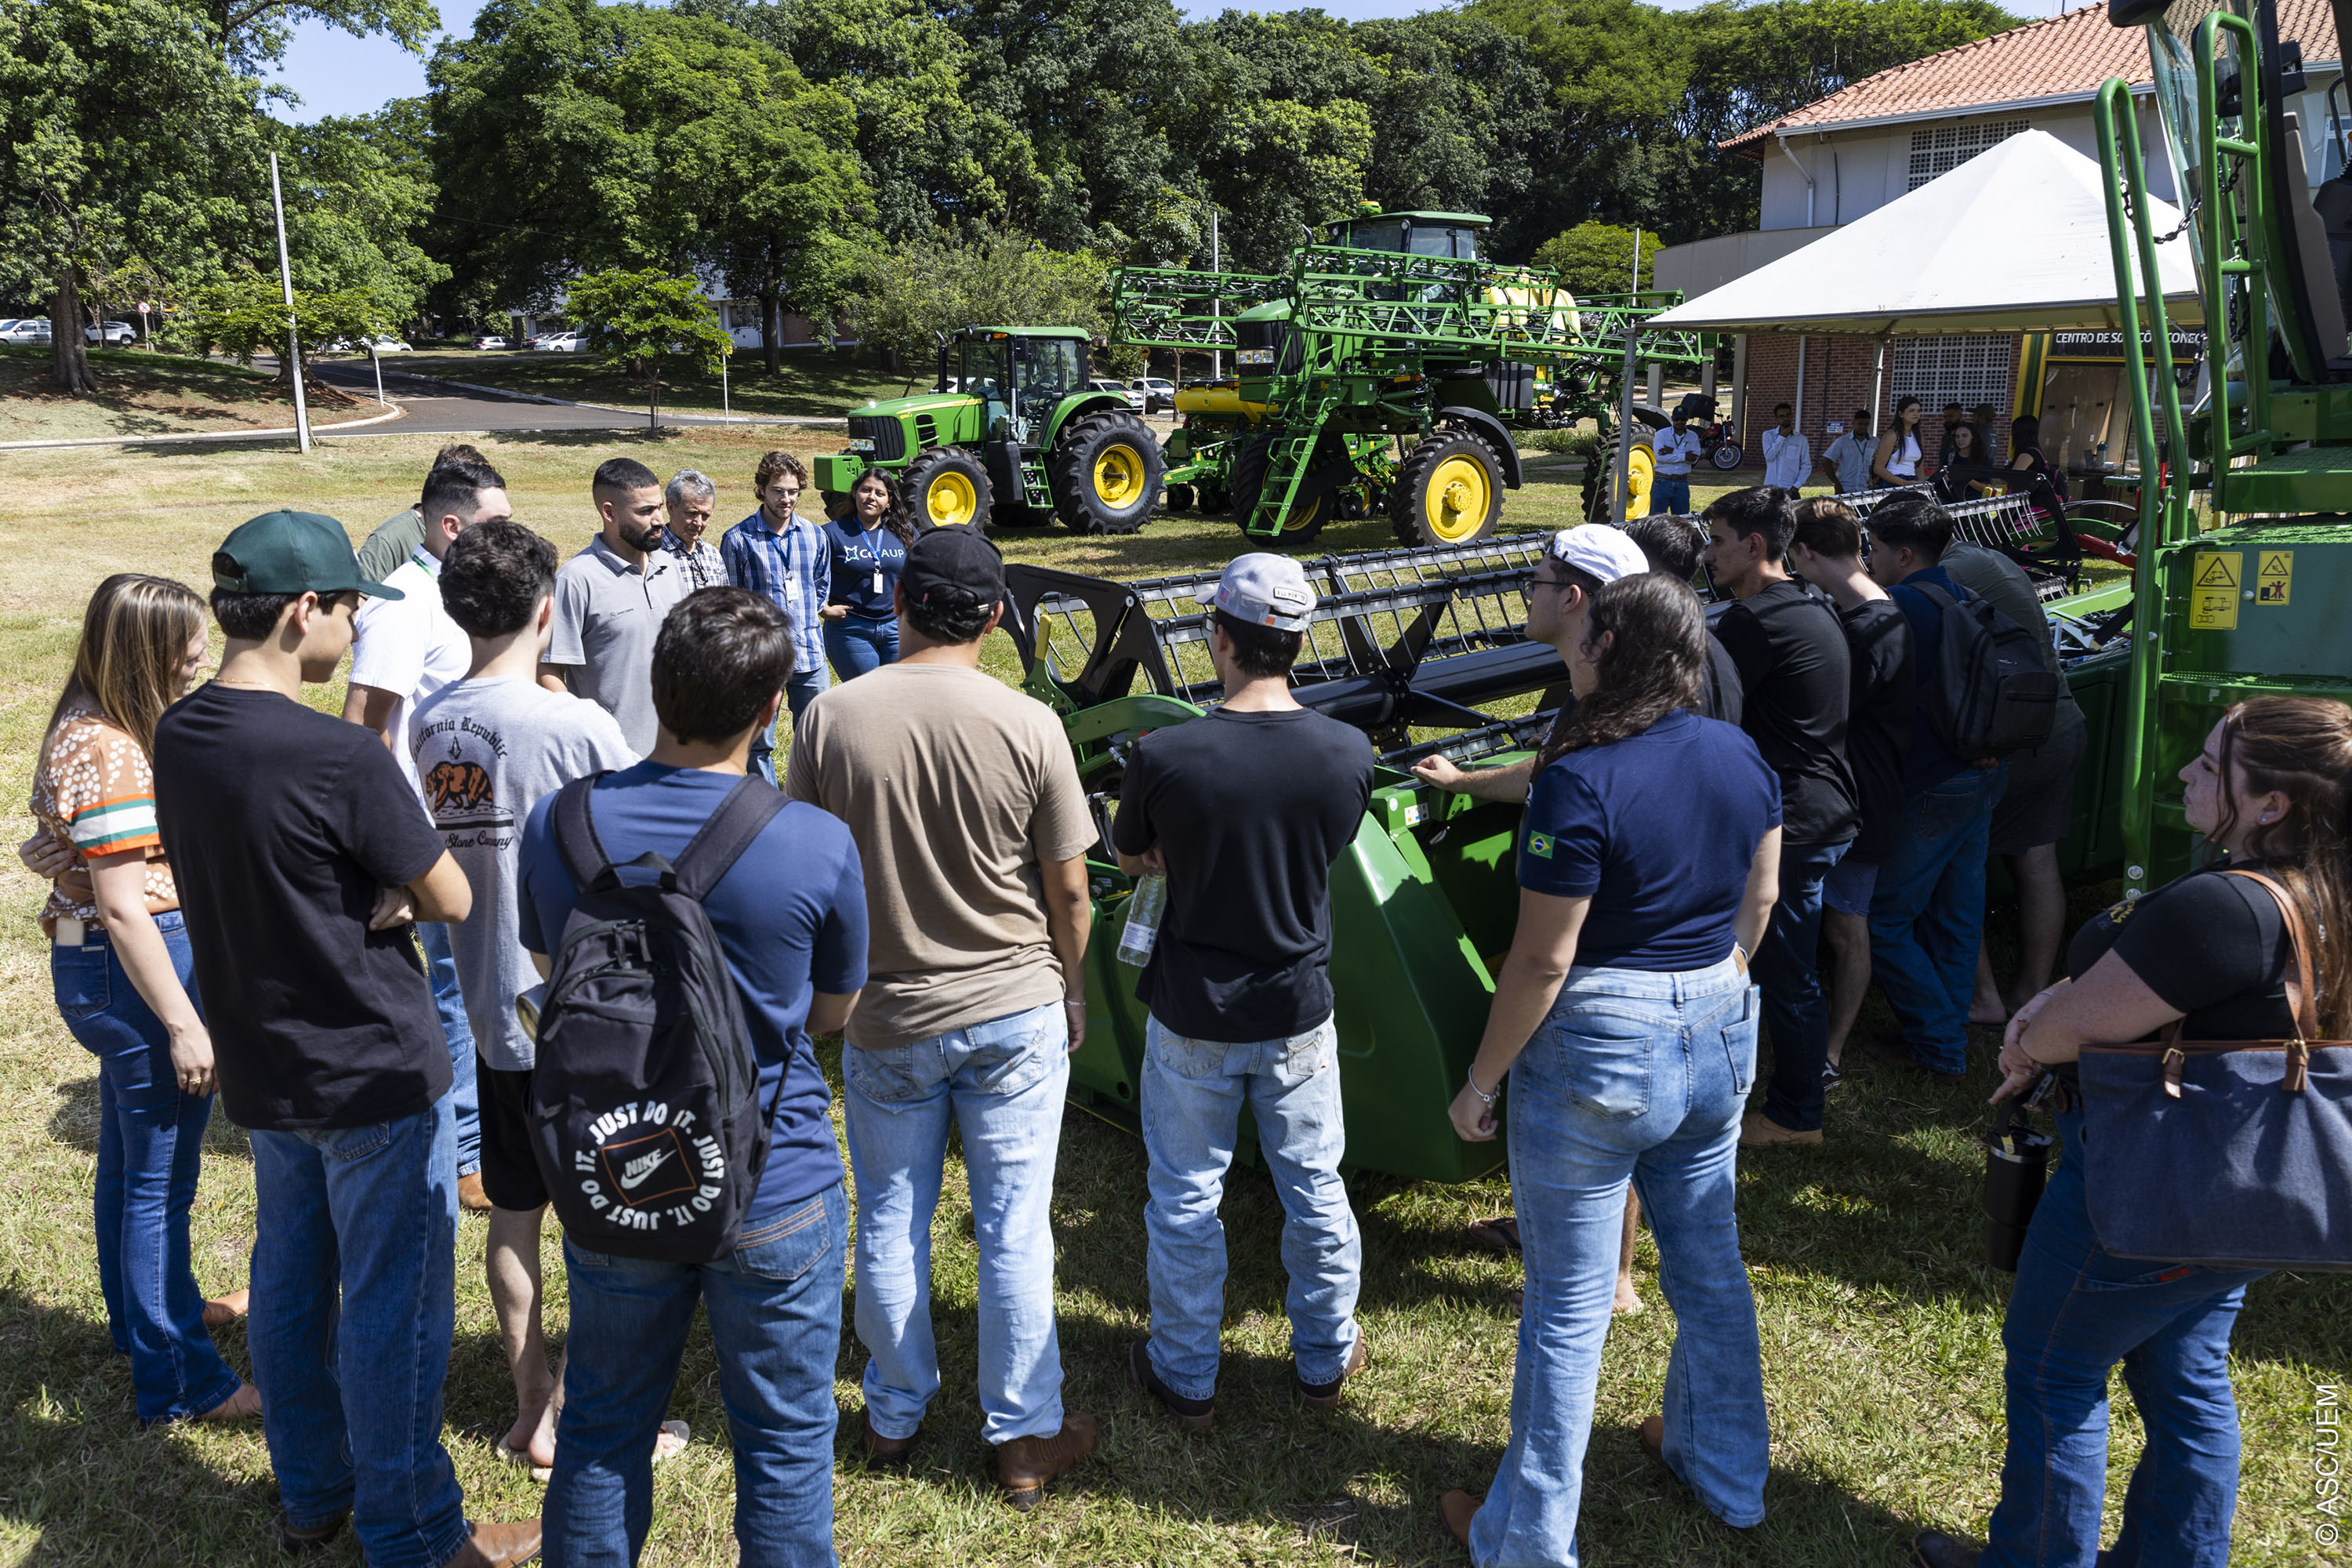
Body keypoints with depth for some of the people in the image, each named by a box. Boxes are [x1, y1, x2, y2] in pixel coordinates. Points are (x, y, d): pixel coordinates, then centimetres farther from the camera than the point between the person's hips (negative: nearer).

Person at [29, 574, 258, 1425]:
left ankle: (144, 1312, 44)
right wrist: (184, 1025, -23)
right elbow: (124, 906, -25)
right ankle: (180, 1381, 12)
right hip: (139, 971, -11)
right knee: (159, 1181, 0)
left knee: (131, 1159, 25)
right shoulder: (107, 754, -24)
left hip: (102, 970, 11)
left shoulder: (96, 727, 8)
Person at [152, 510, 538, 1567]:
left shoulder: (177, 736, -1)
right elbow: (450, 901, -17)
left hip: (260, 1067, 8)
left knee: (290, 1279, 21)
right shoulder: (339, 758, -26)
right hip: (374, 1074, -8)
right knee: (393, 1307, 6)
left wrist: (362, 897, -6)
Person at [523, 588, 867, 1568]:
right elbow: (831, 1013, -4)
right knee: (785, 1439, 16)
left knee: (602, 1430, 22)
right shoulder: (819, 846, -20)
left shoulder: (557, 824, -11)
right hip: (776, 1194, -3)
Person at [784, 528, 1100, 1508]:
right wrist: (1072, 986, 11)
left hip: (884, 1015, 2)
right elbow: (1069, 889, -7)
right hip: (1015, 1008, -1)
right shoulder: (1028, 727, -14)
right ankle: (1024, 1438, 22)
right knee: (1014, 1230, 10)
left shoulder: (831, 717, -10)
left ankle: (893, 1418, 34)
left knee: (891, 1223, 18)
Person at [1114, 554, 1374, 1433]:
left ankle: (1185, 1378, 31)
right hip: (1299, 1010, 2)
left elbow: (1132, 860, -2)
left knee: (1185, 1198, 15)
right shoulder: (1349, 753, -15)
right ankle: (1327, 1359, 38)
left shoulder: (1163, 756, -21)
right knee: (1315, 1188, 20)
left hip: (1194, 1016, -2)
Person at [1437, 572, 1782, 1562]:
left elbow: (1542, 963, -21)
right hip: (1719, 1037, 7)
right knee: (1709, 1262, 23)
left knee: (1568, 1302, 6)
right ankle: (1727, 1476, 44)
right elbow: (1759, 900, 11)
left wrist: (1480, 1082, -10)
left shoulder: (1580, 783, -23)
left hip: (1599, 1053, -7)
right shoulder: (1741, 756, -1)